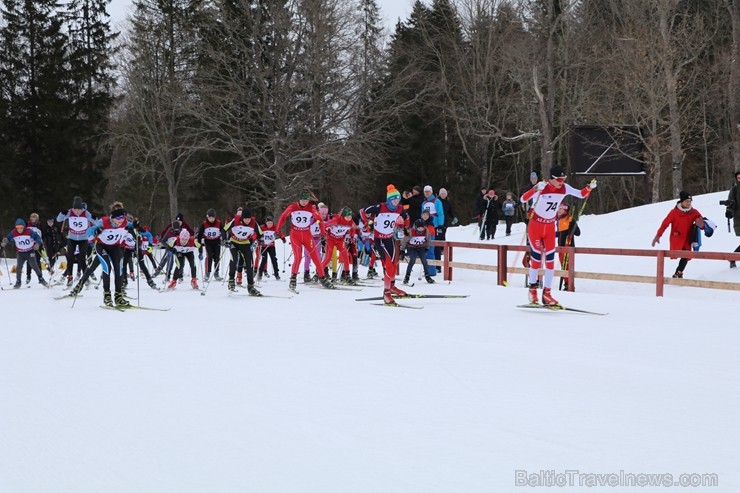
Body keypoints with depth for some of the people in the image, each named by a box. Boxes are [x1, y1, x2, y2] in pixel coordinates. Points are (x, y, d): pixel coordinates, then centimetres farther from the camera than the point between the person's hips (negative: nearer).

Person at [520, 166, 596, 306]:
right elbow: (523, 200, -34)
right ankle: (532, 289, 14)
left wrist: (590, 187, -18)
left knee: (550, 260, -1)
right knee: (536, 259, -5)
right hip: (535, 226, -4)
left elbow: (581, 194, 2)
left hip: (550, 227, 4)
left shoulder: (564, 188, -8)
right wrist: (535, 189, -51)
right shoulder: (541, 188, -23)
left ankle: (547, 293, 5)